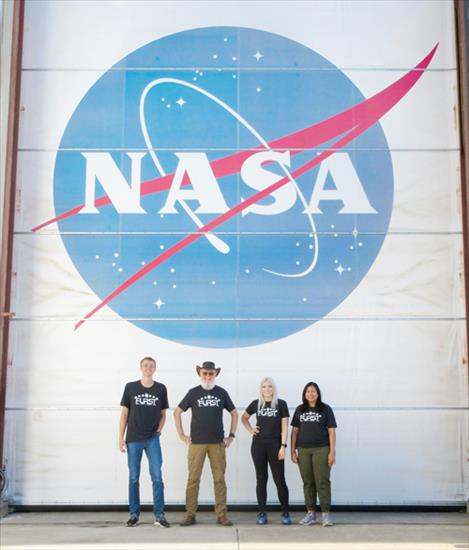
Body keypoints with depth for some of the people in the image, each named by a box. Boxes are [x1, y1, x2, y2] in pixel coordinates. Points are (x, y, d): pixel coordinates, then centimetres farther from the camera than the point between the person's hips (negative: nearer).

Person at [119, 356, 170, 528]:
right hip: (133, 440, 0)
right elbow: (124, 414, 4)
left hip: (152, 439, 0)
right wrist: (121, 438, 1)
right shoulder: (130, 387, 1)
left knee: (157, 477, -4)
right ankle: (134, 514, 16)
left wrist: (159, 431, -3)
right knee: (133, 478, 5)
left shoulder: (161, 389, 4)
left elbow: (163, 414, 12)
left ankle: (159, 515, 3)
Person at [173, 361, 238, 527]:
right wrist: (181, 435, 3)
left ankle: (222, 514, 9)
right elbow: (177, 412, 9)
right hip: (196, 443, -1)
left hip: (218, 443, 1)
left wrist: (231, 435, 8)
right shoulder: (193, 392, 4)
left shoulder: (222, 393, 7)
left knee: (219, 479, 2)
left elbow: (234, 414, 15)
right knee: (193, 479, 0)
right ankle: (190, 514, 8)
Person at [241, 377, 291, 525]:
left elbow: (284, 427, -3)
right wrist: (250, 430, 6)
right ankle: (262, 514, 12)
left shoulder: (281, 404, -1)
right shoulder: (256, 404, 6)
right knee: (261, 479, 6)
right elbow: (244, 417, 22)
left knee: (279, 479, -1)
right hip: (258, 445, 2)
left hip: (275, 445, -2)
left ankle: (285, 513, 9)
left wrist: (283, 446, -10)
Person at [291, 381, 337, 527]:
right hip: (303, 450, 3)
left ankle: (326, 513, 1)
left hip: (321, 449, -3)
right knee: (308, 482, 7)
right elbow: (295, 431, 12)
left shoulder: (325, 409, 1)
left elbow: (331, 431, -1)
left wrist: (332, 452, -7)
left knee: (322, 481, -4)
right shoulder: (300, 410, 10)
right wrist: (293, 450, 6)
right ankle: (310, 513, 15)